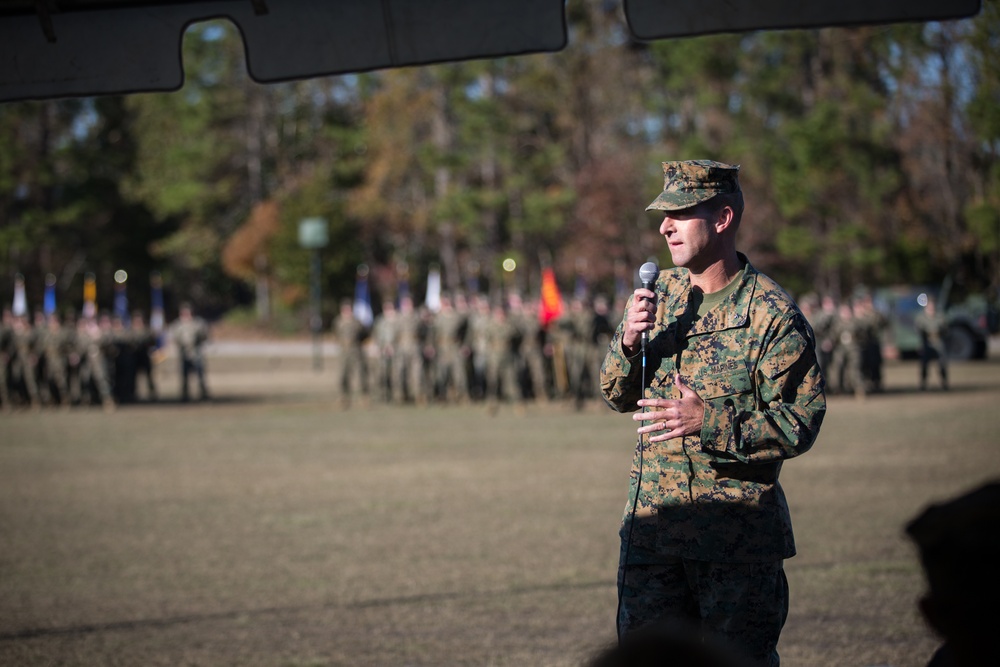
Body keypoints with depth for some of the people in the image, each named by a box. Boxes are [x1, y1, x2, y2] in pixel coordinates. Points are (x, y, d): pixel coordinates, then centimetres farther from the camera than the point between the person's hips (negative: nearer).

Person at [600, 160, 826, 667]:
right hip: (652, 523, 5)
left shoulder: (772, 313, -9)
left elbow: (800, 423, -13)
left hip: (739, 534, -5)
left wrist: (710, 423, -25)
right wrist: (628, 343, -8)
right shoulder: (658, 294, 9)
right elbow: (619, 397, 12)